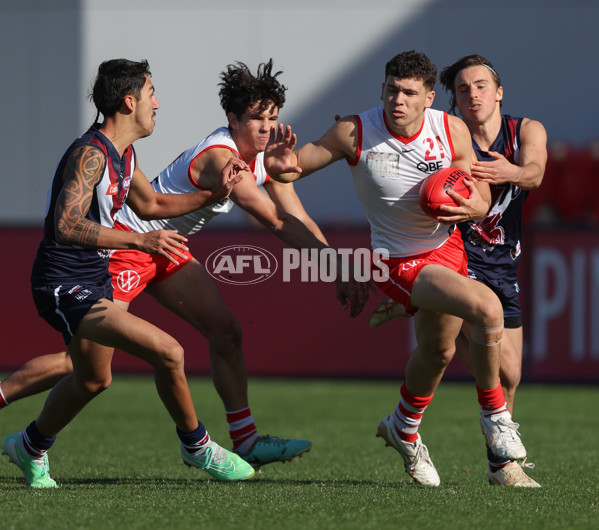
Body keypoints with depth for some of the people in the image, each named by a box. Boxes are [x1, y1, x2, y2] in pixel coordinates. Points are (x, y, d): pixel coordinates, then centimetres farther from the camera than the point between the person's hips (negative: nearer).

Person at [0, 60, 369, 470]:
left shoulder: (266, 156, 0)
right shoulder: (221, 157, -28)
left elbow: (297, 219, 1)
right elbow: (276, 222, -30)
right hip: (127, 244, -9)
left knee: (225, 332, 0)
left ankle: (246, 441, 3)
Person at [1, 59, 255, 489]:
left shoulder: (124, 154, 9)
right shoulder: (90, 153, -21)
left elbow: (150, 205, 26)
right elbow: (66, 225, -31)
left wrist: (214, 194, 14)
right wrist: (140, 240, -33)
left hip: (94, 281, 11)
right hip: (65, 288, -11)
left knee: (93, 380, 29)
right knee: (167, 352, -20)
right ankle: (196, 445, -1)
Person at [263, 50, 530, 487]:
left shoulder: (453, 131, -11)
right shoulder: (354, 133, -19)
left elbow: (481, 198, -1)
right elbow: (297, 165, -12)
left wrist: (473, 206, -25)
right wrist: (283, 166, -36)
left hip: (447, 248, 6)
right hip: (399, 262, -6)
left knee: (438, 352, 22)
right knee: (488, 308, -27)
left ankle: (404, 430, 51)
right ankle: (495, 414, -6)